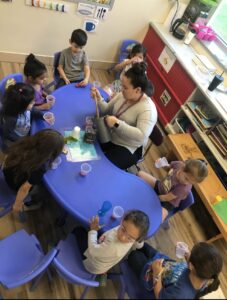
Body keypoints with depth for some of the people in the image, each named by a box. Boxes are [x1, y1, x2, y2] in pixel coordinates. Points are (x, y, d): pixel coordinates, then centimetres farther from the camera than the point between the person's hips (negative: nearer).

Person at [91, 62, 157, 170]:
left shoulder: (148, 109, -25)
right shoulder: (123, 95, -3)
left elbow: (142, 136, -35)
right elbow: (107, 110, 7)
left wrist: (117, 123, -36)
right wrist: (99, 98, -12)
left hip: (126, 148, -7)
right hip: (109, 136, 7)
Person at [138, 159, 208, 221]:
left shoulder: (184, 188, -38)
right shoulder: (178, 164, -26)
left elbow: (165, 198, -25)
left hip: (168, 202, -6)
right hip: (159, 186, 6)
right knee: (140, 173, 4)